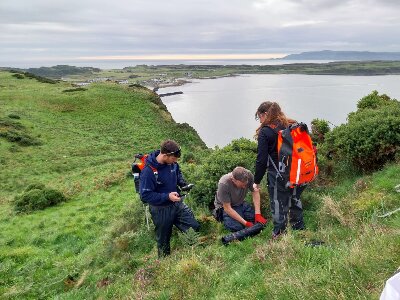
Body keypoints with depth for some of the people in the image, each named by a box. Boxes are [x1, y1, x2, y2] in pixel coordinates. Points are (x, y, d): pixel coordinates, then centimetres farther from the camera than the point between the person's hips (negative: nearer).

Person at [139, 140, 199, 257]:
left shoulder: (172, 162, -10)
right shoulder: (148, 171, -30)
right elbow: (145, 195, -26)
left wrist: (183, 183, -7)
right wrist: (167, 196, -30)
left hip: (178, 204, 6)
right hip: (161, 210, -6)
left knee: (195, 228, 10)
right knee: (163, 240, 16)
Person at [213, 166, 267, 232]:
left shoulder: (249, 175, -25)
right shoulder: (223, 184, -35)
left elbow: (255, 191, -10)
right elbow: (227, 208, -28)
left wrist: (257, 214, -19)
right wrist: (245, 223, -30)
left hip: (241, 203, 4)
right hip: (225, 206, -4)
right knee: (237, 227, -25)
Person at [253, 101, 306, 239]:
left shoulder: (265, 132, -12)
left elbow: (262, 160, -13)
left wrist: (257, 181, -3)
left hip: (278, 177, -6)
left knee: (278, 206, 7)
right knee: (295, 201, 24)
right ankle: (299, 228, 39)